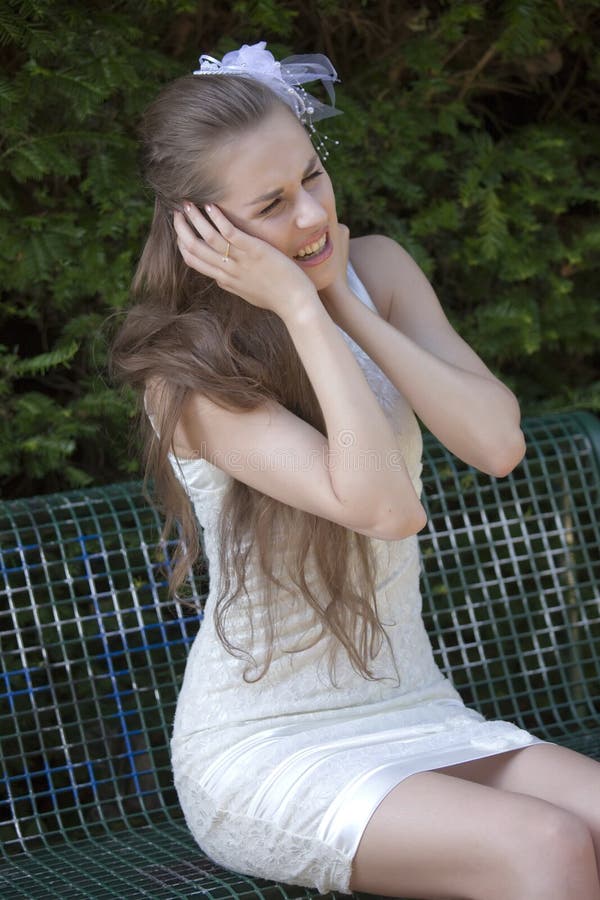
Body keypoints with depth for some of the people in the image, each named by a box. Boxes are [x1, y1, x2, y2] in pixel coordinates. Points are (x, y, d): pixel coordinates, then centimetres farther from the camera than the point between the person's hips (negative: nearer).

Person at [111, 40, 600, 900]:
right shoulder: (189, 372, -14)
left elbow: (498, 443, -10)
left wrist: (345, 301, -13)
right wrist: (301, 310, -23)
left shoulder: (376, 271, 3)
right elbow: (385, 505, -26)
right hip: (264, 754, -5)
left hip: (419, 719, 6)